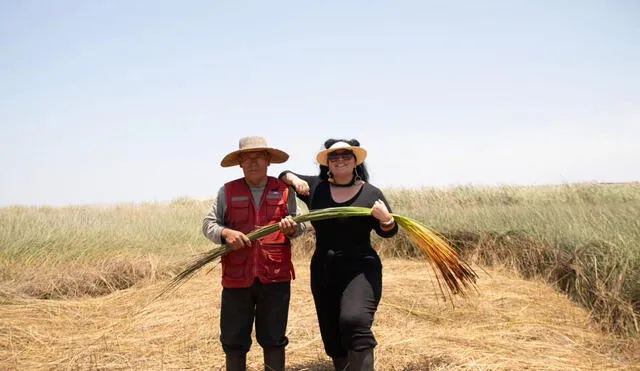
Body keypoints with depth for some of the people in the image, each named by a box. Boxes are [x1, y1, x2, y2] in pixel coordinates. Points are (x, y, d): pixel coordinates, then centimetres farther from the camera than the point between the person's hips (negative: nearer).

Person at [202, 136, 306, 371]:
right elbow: (208, 224, 3)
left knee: (273, 339, 10)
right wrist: (225, 233, -18)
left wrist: (291, 227, -14)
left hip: (276, 277, 0)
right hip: (237, 276, 0)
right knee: (234, 340, 8)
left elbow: (300, 225, 9)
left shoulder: (285, 191, 6)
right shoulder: (227, 191, 4)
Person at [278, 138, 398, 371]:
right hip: (323, 270, 4)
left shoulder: (371, 193, -1)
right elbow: (284, 176, 19)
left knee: (354, 322, -29)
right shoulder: (315, 187, 4)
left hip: (360, 268, -4)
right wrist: (293, 179, -3)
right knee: (332, 335, 13)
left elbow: (388, 231, 4)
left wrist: (386, 219, -17)